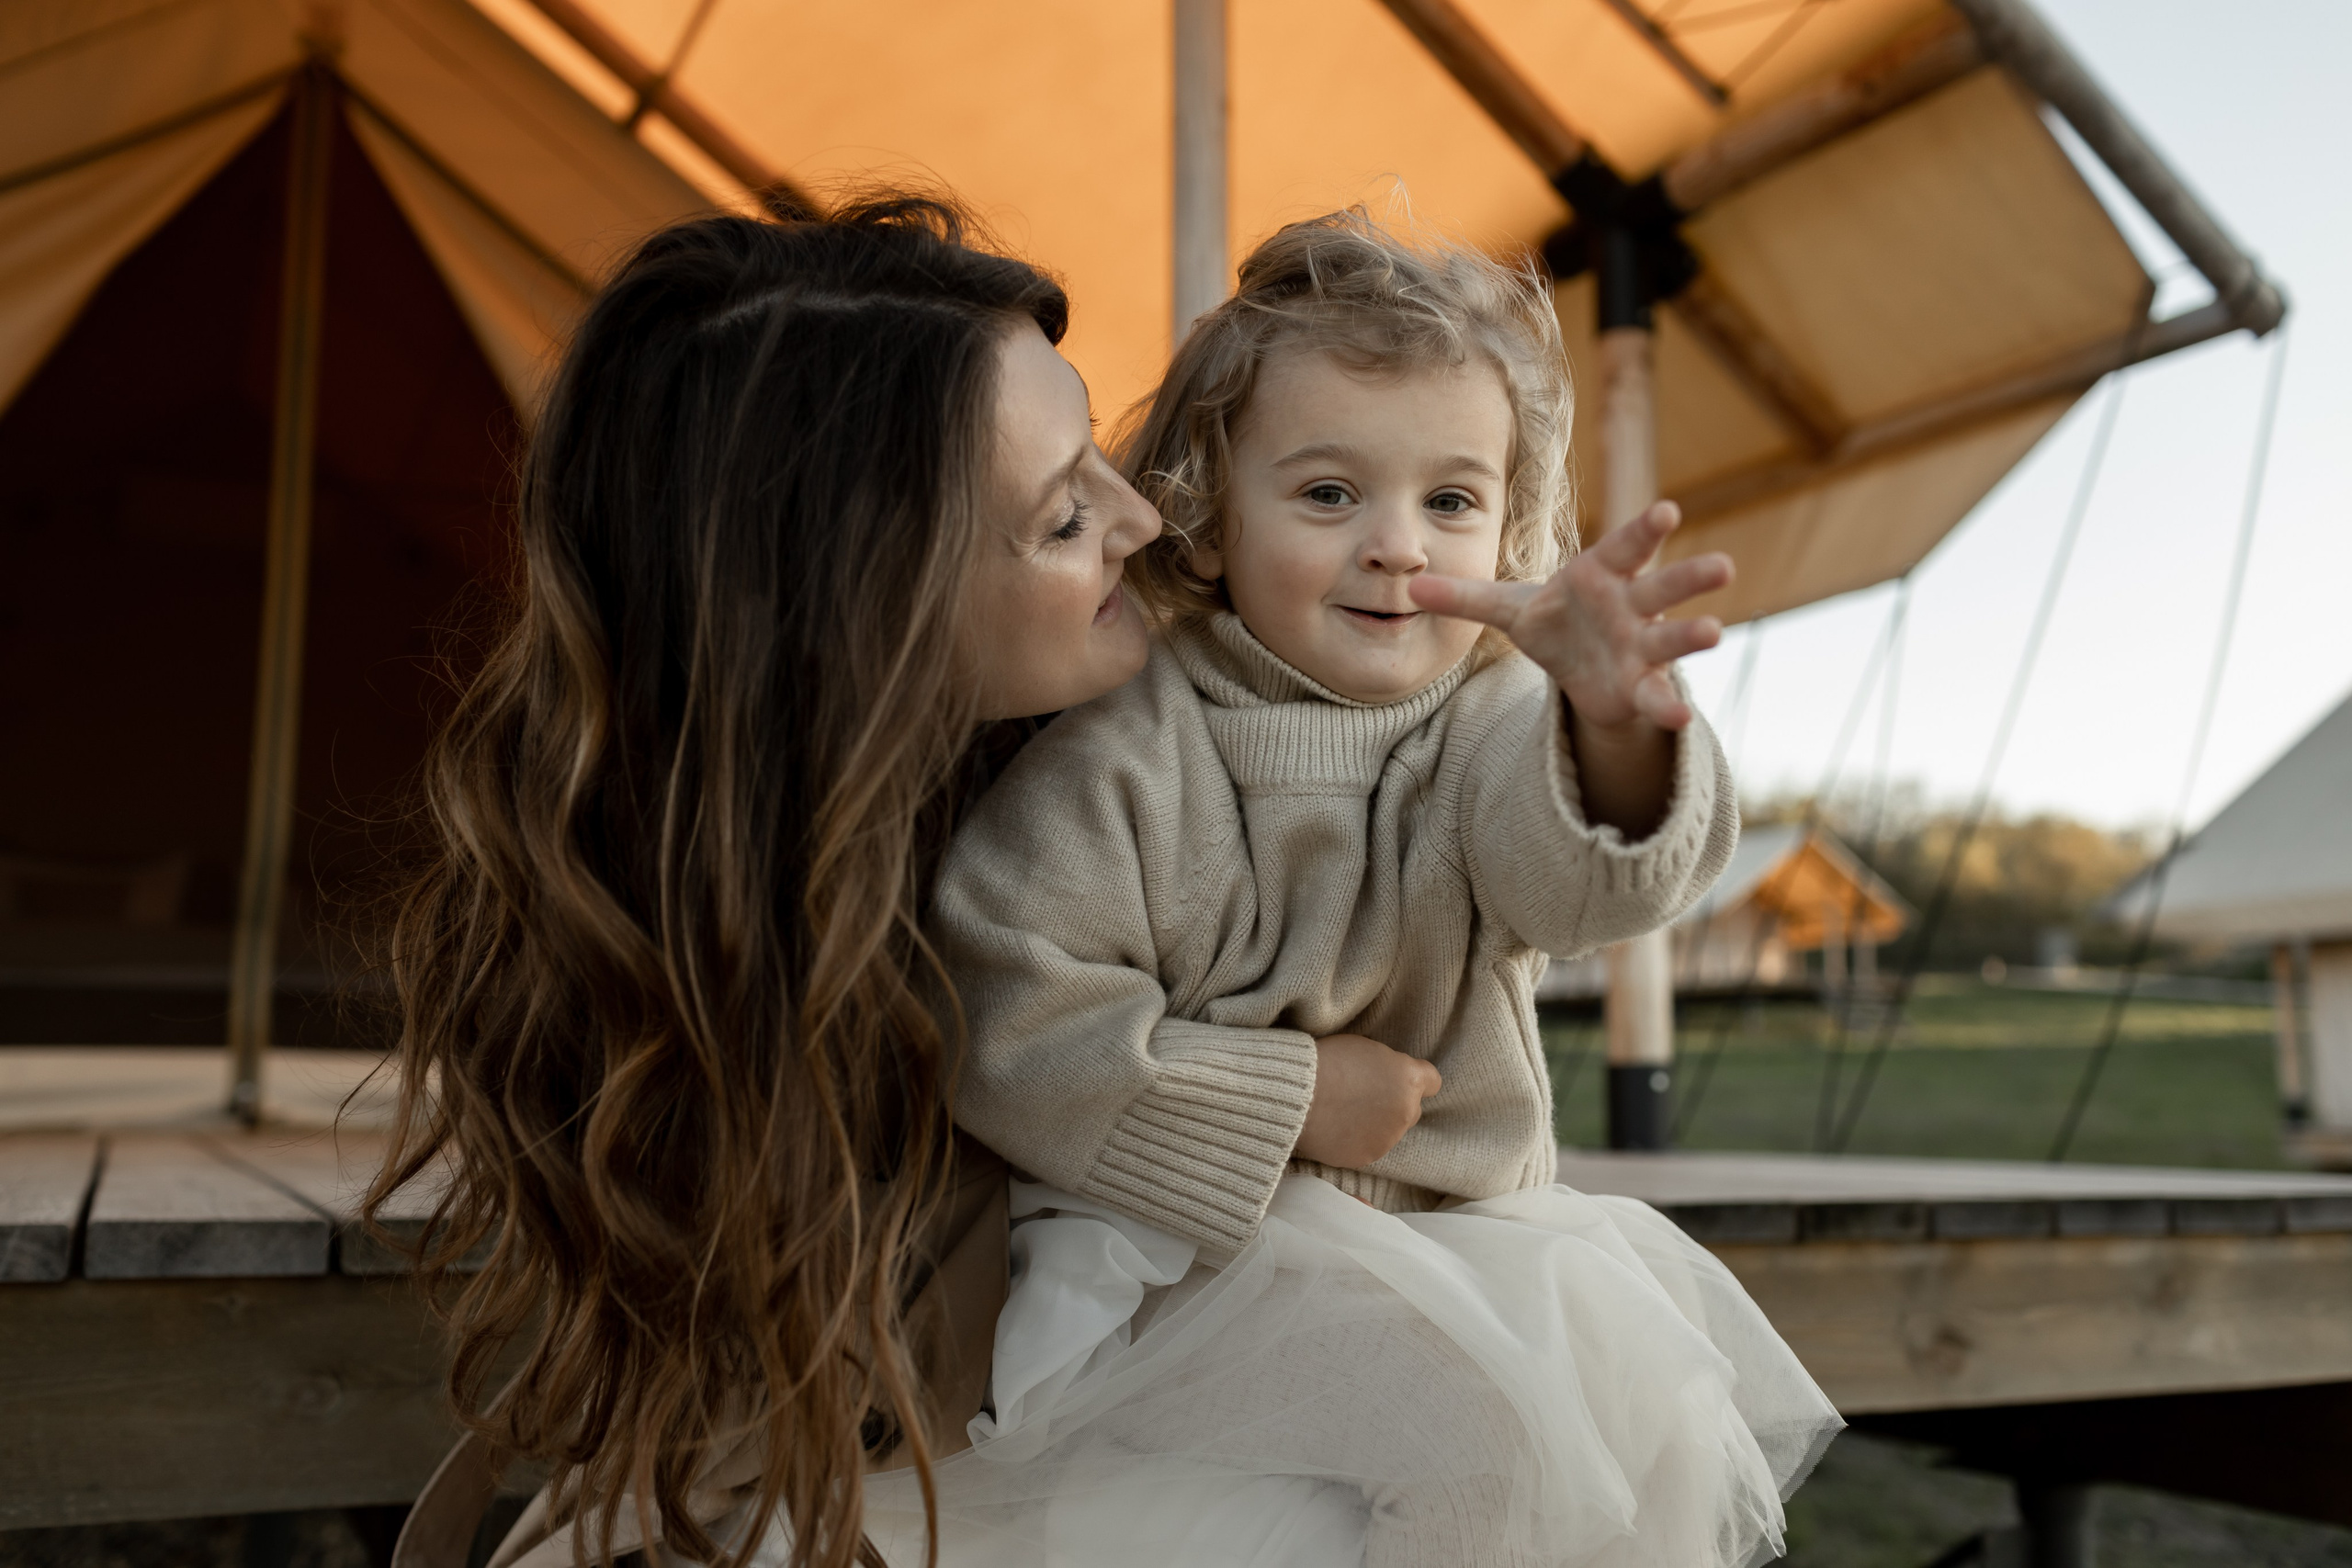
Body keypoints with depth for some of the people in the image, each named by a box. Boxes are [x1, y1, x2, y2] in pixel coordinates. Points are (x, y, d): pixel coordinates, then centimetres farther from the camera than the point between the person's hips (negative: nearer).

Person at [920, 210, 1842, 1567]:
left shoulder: (1499, 725, -4)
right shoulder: (1125, 755, -15)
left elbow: (1586, 881, -25)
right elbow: (1008, 1034, -17)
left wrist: (1611, 726, -48)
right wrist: (1286, 1097, -16)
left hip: (1464, 1222, 5)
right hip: (1197, 1241, -4)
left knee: (1644, 1384, -13)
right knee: (1508, 1420, -21)